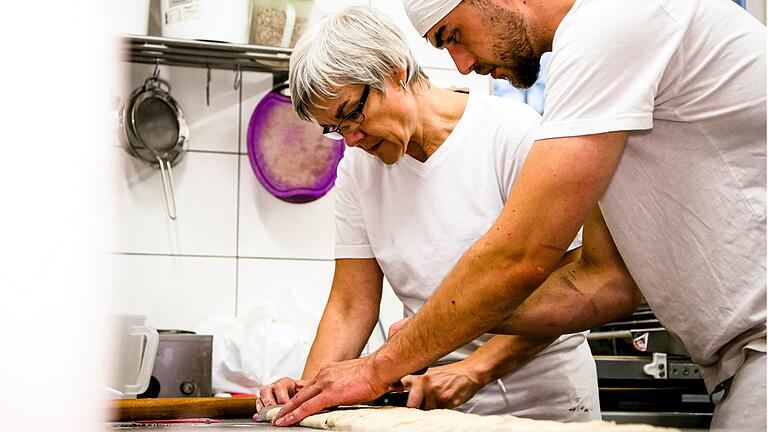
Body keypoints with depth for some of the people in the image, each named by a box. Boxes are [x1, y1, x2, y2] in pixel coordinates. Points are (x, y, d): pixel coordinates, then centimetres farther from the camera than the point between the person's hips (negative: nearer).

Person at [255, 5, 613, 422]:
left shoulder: (514, 133, -7)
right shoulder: (358, 168, 9)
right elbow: (350, 309, 8)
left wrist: (474, 369, -19)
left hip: (543, 399, -3)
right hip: (439, 402, 4)